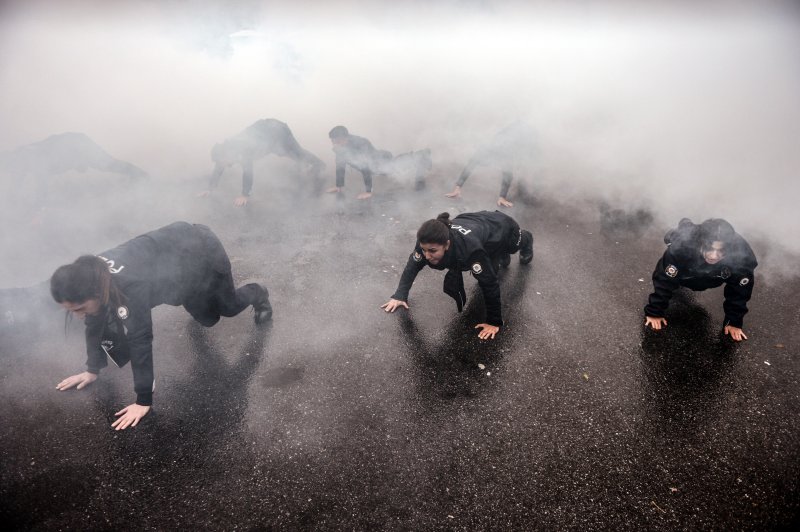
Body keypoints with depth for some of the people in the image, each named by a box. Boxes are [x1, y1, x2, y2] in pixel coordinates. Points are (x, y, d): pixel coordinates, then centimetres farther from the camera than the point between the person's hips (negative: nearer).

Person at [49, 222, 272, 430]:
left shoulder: (129, 287, -43)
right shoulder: (92, 277, -22)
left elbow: (140, 341, -37)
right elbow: (95, 324, -5)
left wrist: (143, 402, -30)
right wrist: (92, 370, 2)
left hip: (201, 251, -6)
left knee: (228, 307, 21)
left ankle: (257, 295, 50)